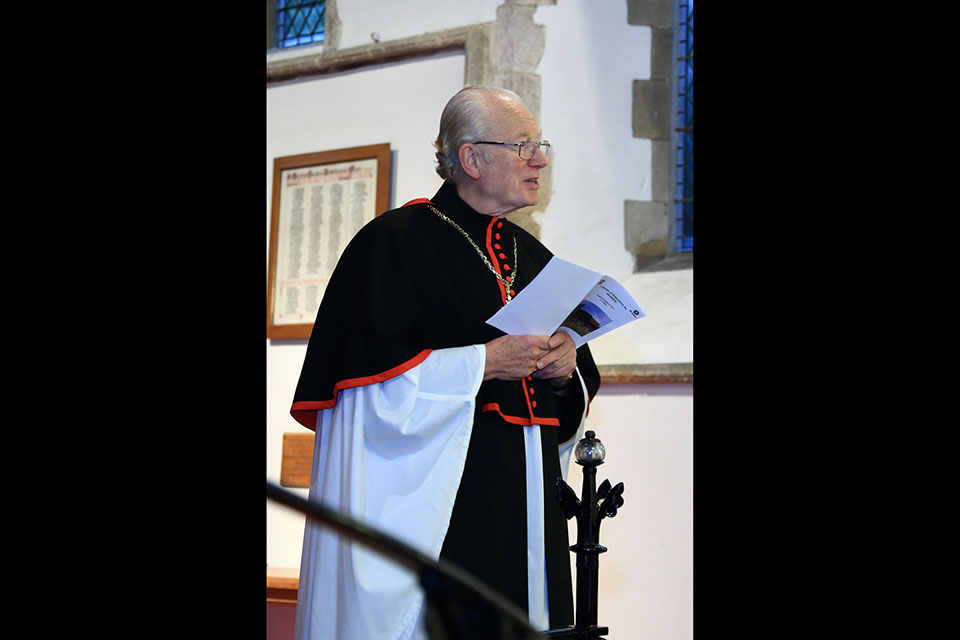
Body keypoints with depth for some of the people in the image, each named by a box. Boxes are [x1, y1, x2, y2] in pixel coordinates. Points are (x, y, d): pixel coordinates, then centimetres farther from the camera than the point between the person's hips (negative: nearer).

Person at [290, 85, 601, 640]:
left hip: (524, 503, 7)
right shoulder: (396, 241, -4)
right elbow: (368, 375, -13)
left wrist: (565, 369, -1)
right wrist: (484, 362, -15)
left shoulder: (536, 260, 18)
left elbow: (577, 398, 22)